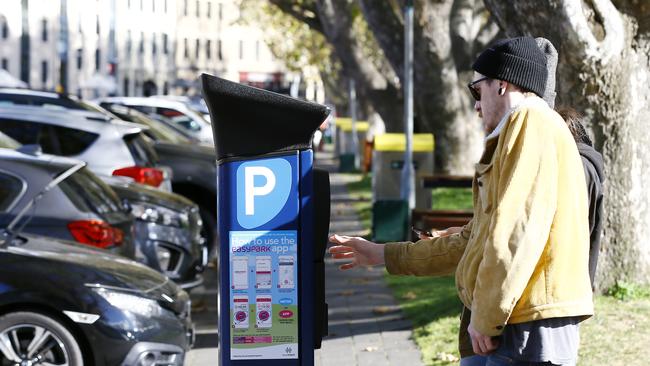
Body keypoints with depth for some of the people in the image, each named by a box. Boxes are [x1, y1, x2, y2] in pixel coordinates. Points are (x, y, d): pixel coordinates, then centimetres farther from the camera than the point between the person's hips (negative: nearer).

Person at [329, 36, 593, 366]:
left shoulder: (534, 122, -8)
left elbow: (517, 233, -19)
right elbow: (472, 241, 29)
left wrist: (485, 317, -15)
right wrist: (383, 255, 32)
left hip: (532, 327, -10)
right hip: (520, 326, 10)